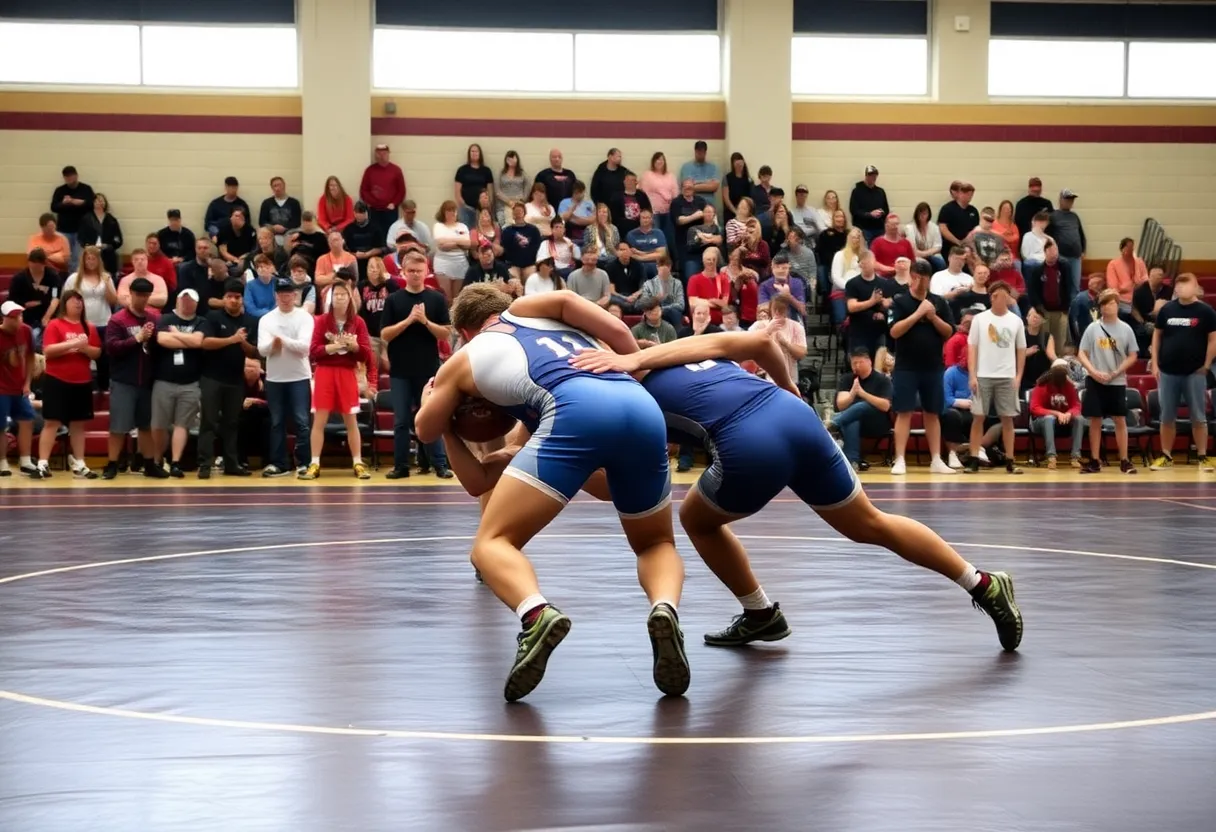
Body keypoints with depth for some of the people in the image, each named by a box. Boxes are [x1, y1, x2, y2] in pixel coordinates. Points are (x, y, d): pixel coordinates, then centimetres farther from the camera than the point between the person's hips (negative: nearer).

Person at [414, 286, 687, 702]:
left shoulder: (464, 359, 29)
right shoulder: (525, 309, 36)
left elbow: (426, 431, 45)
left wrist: (431, 400, 67)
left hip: (577, 410, -4)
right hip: (643, 406, 4)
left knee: (492, 544, 3)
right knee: (657, 543, 24)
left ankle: (537, 614, -31)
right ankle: (665, 608, -11)